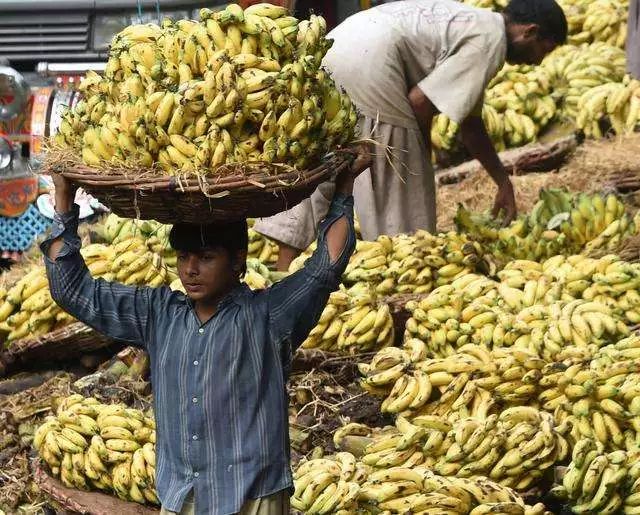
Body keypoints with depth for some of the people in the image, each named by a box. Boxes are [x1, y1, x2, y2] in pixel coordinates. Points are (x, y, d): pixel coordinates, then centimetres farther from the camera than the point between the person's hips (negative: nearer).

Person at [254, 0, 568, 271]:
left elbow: (470, 123, 34)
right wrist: (422, 150, 10)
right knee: (401, 184, 2)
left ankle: (284, 273, 16)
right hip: (368, 63, -10)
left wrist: (503, 182, 40)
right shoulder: (491, 41, -1)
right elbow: (420, 101, -9)